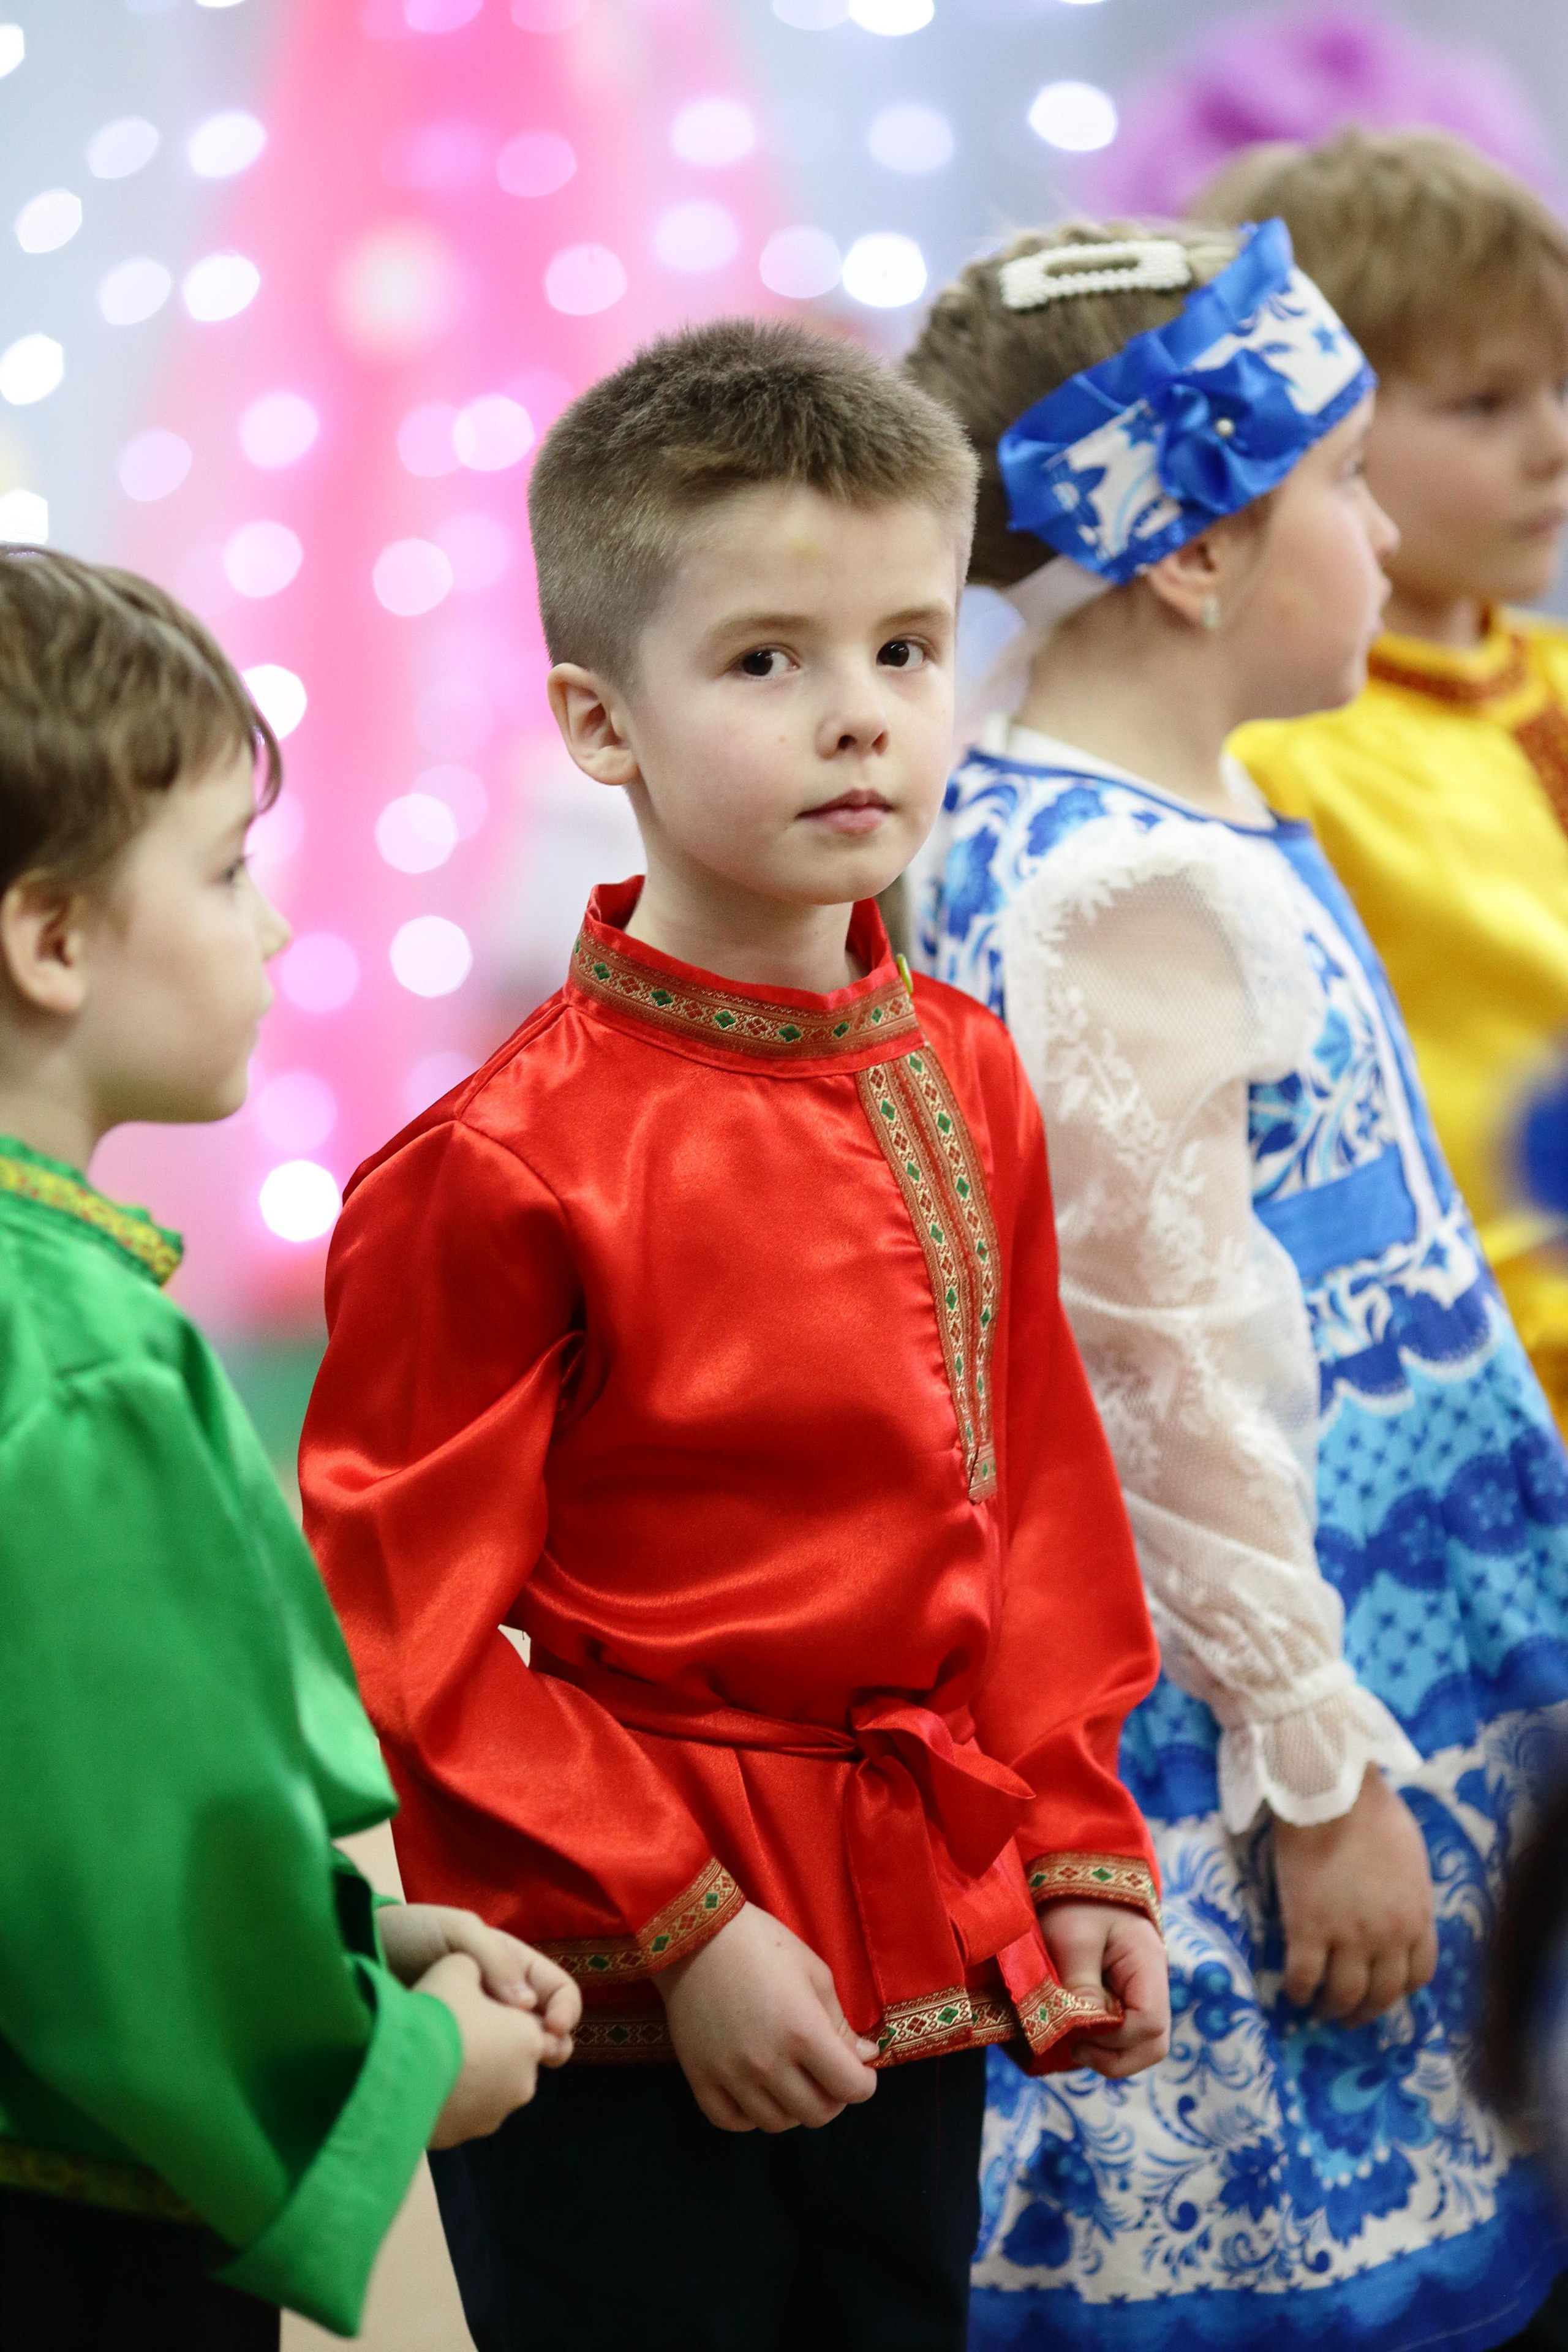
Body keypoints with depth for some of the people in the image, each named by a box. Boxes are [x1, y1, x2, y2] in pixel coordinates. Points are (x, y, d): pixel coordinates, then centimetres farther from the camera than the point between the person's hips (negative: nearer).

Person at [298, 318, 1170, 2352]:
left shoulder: (966, 1081, 4)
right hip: (624, 2023, -6)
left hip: (921, 1958, 6)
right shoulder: (506, 1164, -16)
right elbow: (406, 1626, -13)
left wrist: (1079, 1852, 7)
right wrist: (681, 1923, -14)